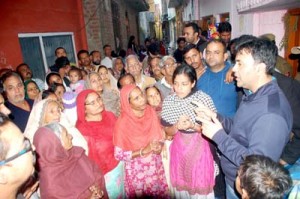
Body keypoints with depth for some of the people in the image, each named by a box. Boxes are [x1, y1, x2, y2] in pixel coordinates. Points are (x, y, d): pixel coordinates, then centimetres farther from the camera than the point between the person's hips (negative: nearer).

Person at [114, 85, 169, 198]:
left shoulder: (150, 112, -9)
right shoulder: (123, 123, -23)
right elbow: (119, 154, -18)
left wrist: (158, 146, -16)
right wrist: (143, 151, -26)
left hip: (155, 166, 4)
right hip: (137, 170, -4)